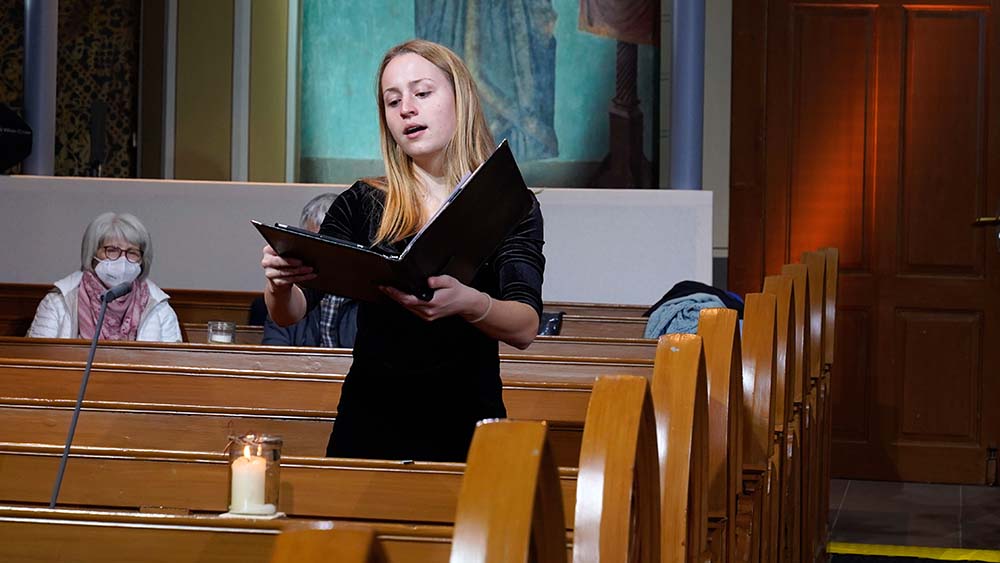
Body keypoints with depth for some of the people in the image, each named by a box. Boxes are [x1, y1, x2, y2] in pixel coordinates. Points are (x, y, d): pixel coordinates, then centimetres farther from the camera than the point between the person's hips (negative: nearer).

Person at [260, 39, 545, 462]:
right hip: (370, 424, 2)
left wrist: (466, 303, -32)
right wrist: (280, 282, -20)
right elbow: (289, 314, 3)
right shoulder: (361, 204, 9)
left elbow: (525, 328, -11)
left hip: (465, 428, -1)